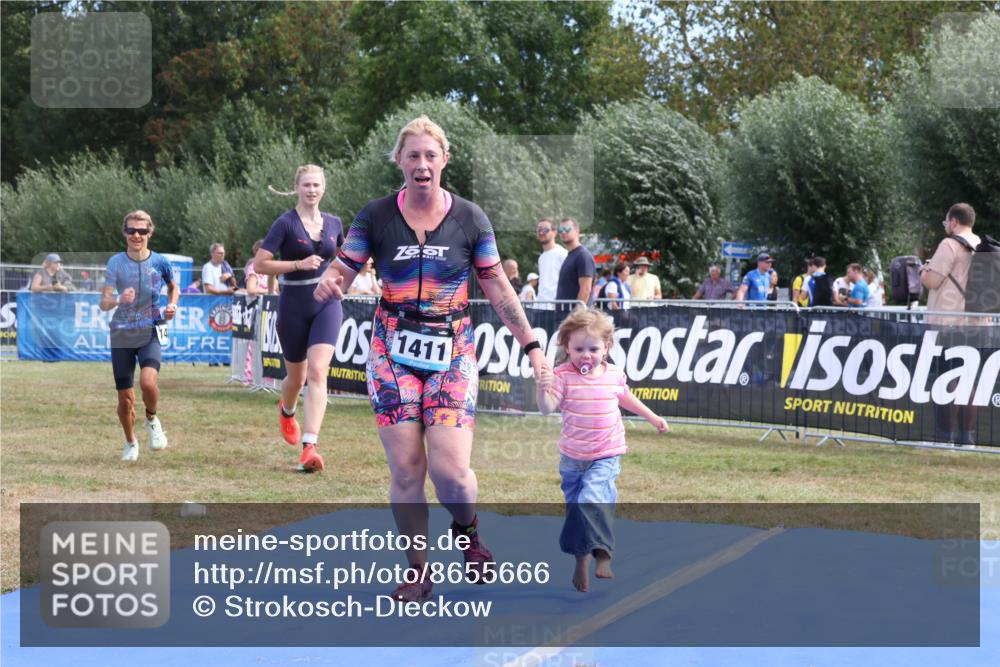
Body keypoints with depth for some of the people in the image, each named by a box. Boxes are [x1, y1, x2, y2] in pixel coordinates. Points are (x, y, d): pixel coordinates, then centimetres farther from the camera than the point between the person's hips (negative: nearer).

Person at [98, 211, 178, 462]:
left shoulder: (160, 262, -3)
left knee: (148, 382, -27)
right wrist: (118, 300, -33)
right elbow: (103, 303, -12)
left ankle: (152, 419, 5)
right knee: (125, 398, 3)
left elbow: (173, 287, 18)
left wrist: (172, 305, -2)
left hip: (150, 333, -1)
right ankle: (131, 443, 30)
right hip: (122, 335, 1)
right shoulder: (116, 262, -5)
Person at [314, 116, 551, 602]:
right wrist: (328, 286, -26)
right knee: (405, 470, -2)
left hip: (452, 351, 0)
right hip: (393, 352, 1)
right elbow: (342, 271, -2)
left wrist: (531, 345, 5)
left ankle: (466, 529, 22)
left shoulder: (469, 218, 1)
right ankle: (416, 573, 13)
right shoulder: (376, 216, 0)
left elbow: (498, 287, 6)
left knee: (451, 470, -12)